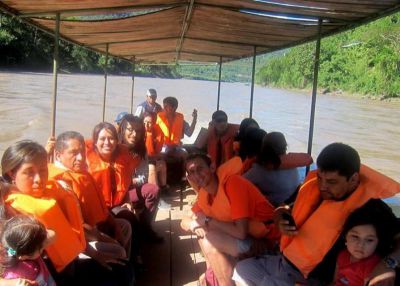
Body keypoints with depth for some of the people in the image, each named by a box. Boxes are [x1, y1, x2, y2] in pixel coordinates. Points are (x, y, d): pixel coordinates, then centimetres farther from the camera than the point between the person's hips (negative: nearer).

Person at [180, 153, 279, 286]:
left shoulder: (232, 182, -22)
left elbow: (240, 232, -27)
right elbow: (185, 221, 11)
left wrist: (207, 221, -15)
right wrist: (193, 224, -13)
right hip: (248, 237, 8)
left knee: (207, 239, -20)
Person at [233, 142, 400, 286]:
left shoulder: (370, 207, -17)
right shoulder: (312, 187, 0)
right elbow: (282, 210, 13)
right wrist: (281, 222, -9)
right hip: (282, 262, 7)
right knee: (240, 270, 12)